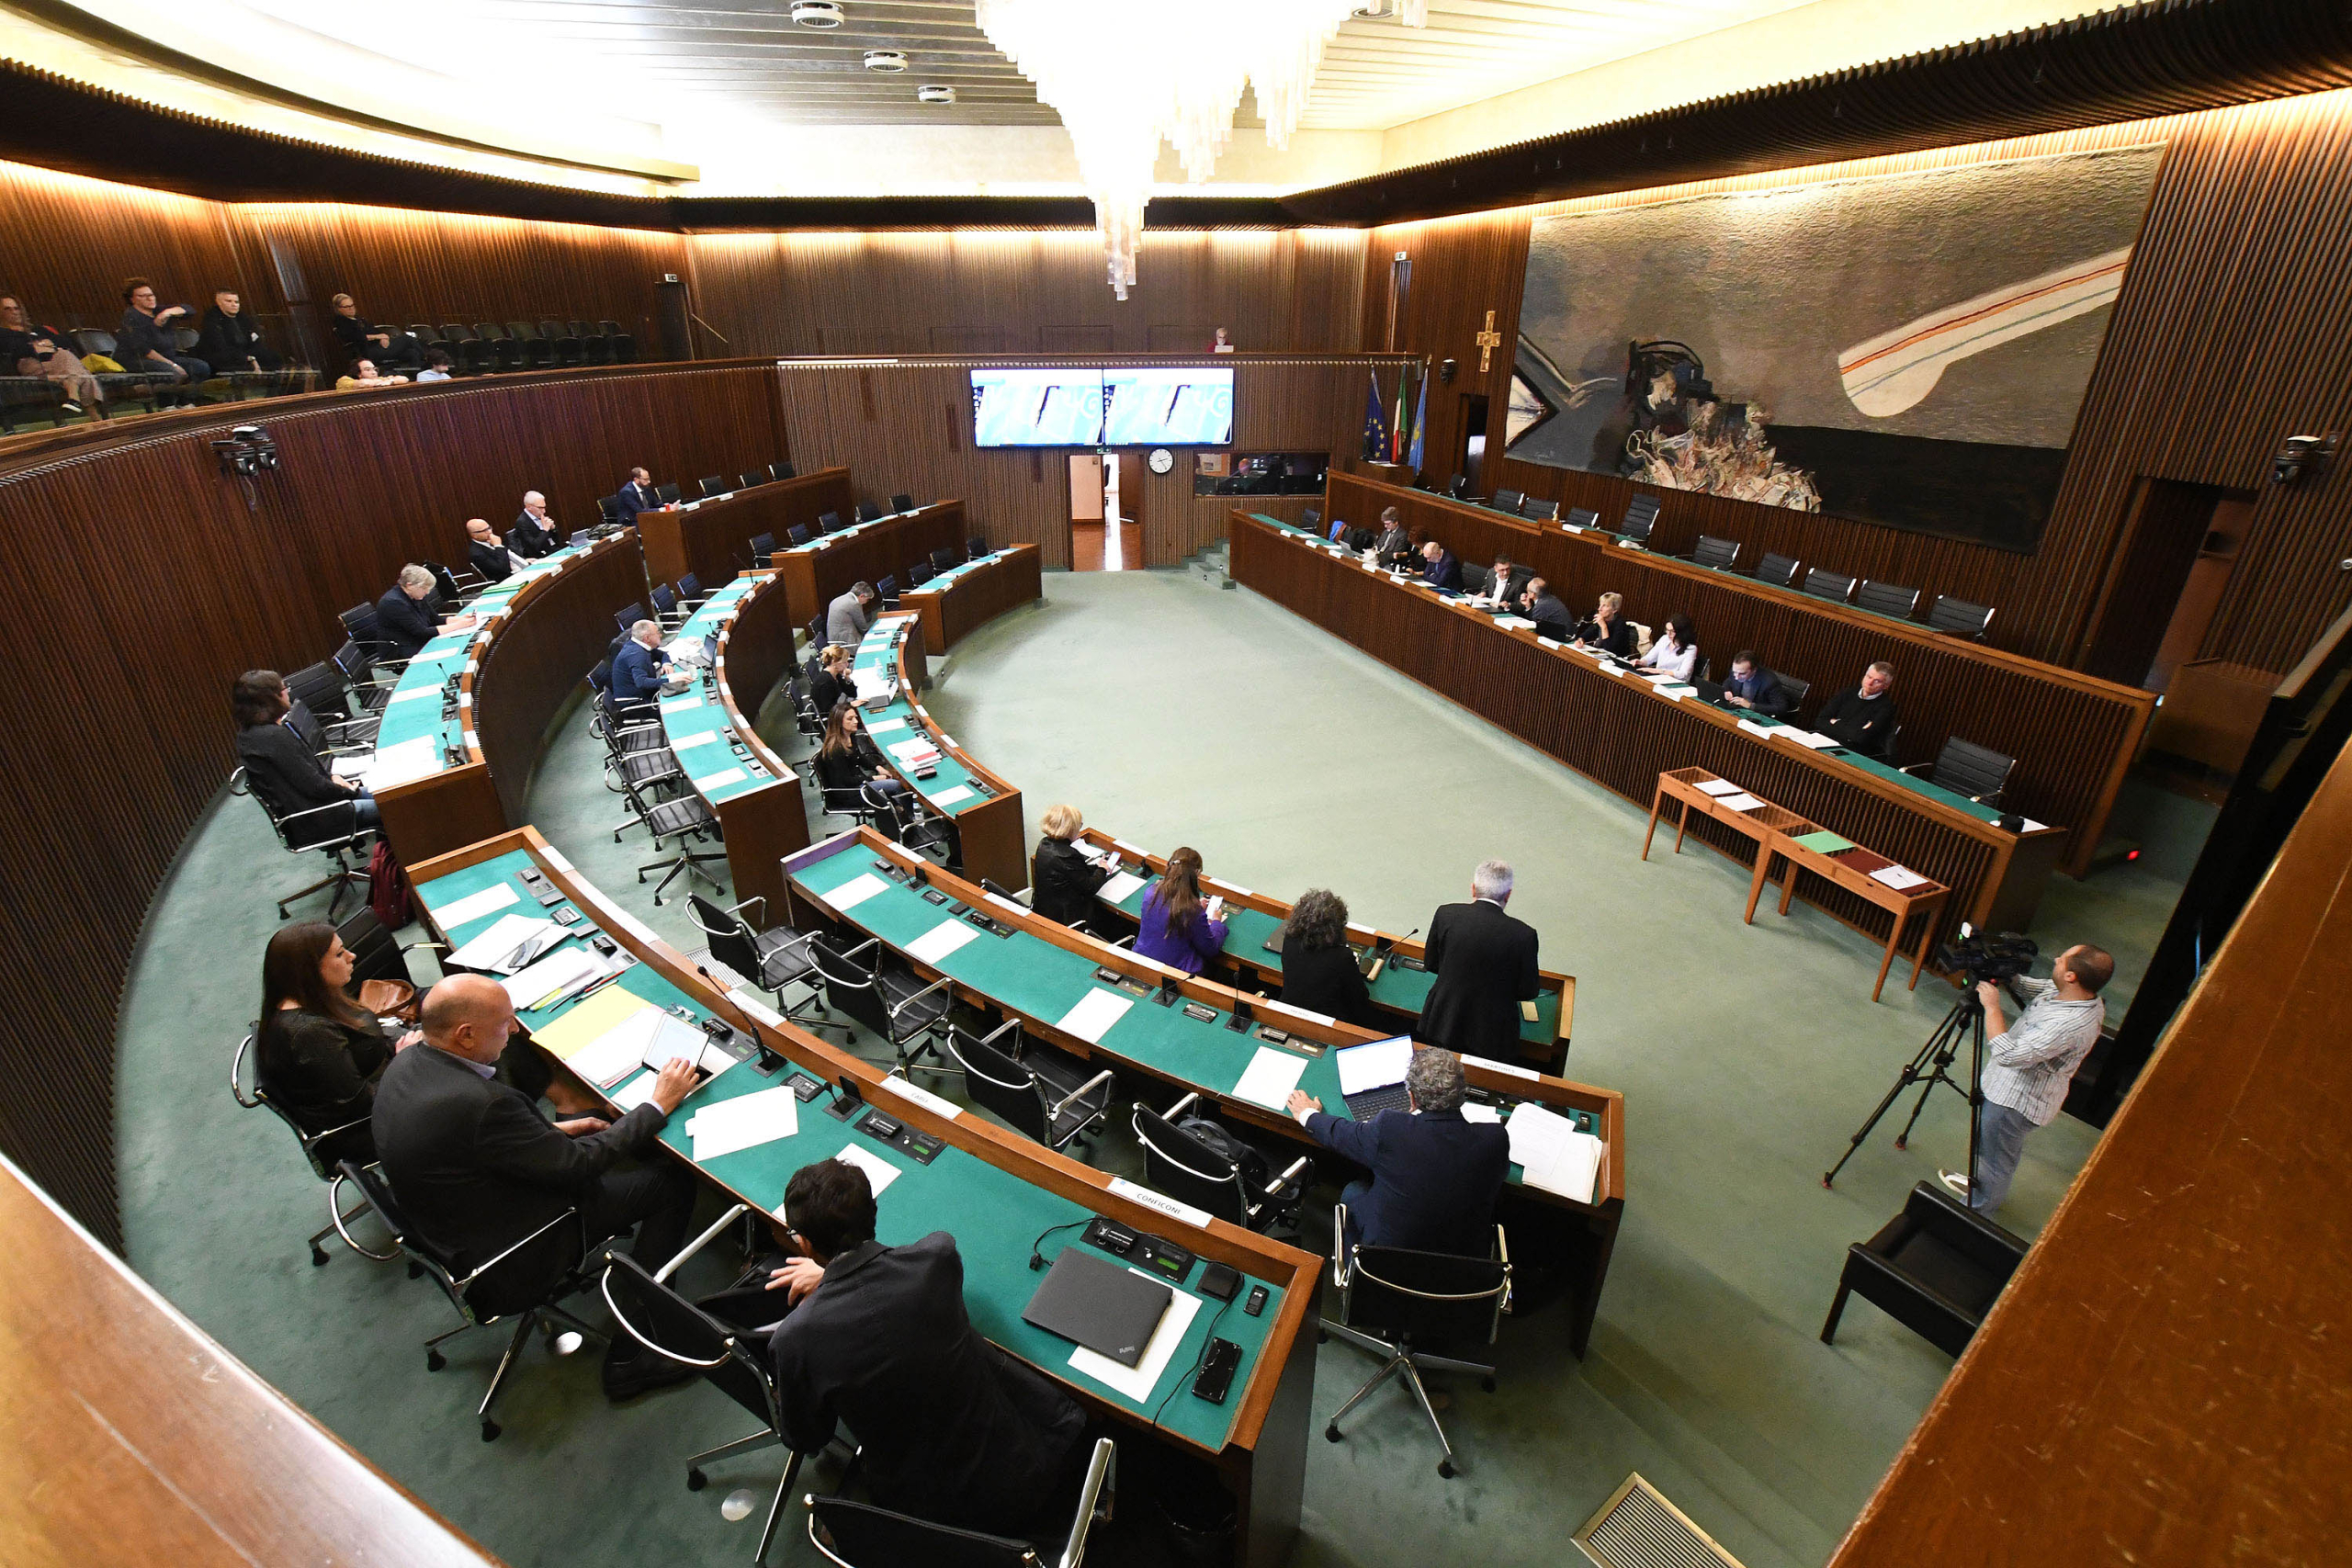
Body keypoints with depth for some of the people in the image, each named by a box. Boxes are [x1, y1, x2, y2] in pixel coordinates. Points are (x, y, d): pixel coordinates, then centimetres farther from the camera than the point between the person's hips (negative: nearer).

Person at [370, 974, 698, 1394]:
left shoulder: (407, 1061, -7)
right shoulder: (481, 1104, -36)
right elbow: (576, 1165, -24)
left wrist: (553, 1130, 5)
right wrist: (658, 1104, -16)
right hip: (508, 1262, -10)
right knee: (675, 1184, -6)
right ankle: (631, 1357, 2)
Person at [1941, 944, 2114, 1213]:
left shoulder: (2070, 1024, -38)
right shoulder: (2067, 992, -11)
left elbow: (2008, 1055, -39)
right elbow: (2035, 988, 13)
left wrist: (1991, 1006, -31)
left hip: (2016, 1102, -9)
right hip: (2012, 1089, 9)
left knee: (1995, 1161, 15)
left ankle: (1975, 1212, 35)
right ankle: (1977, 1182, 55)